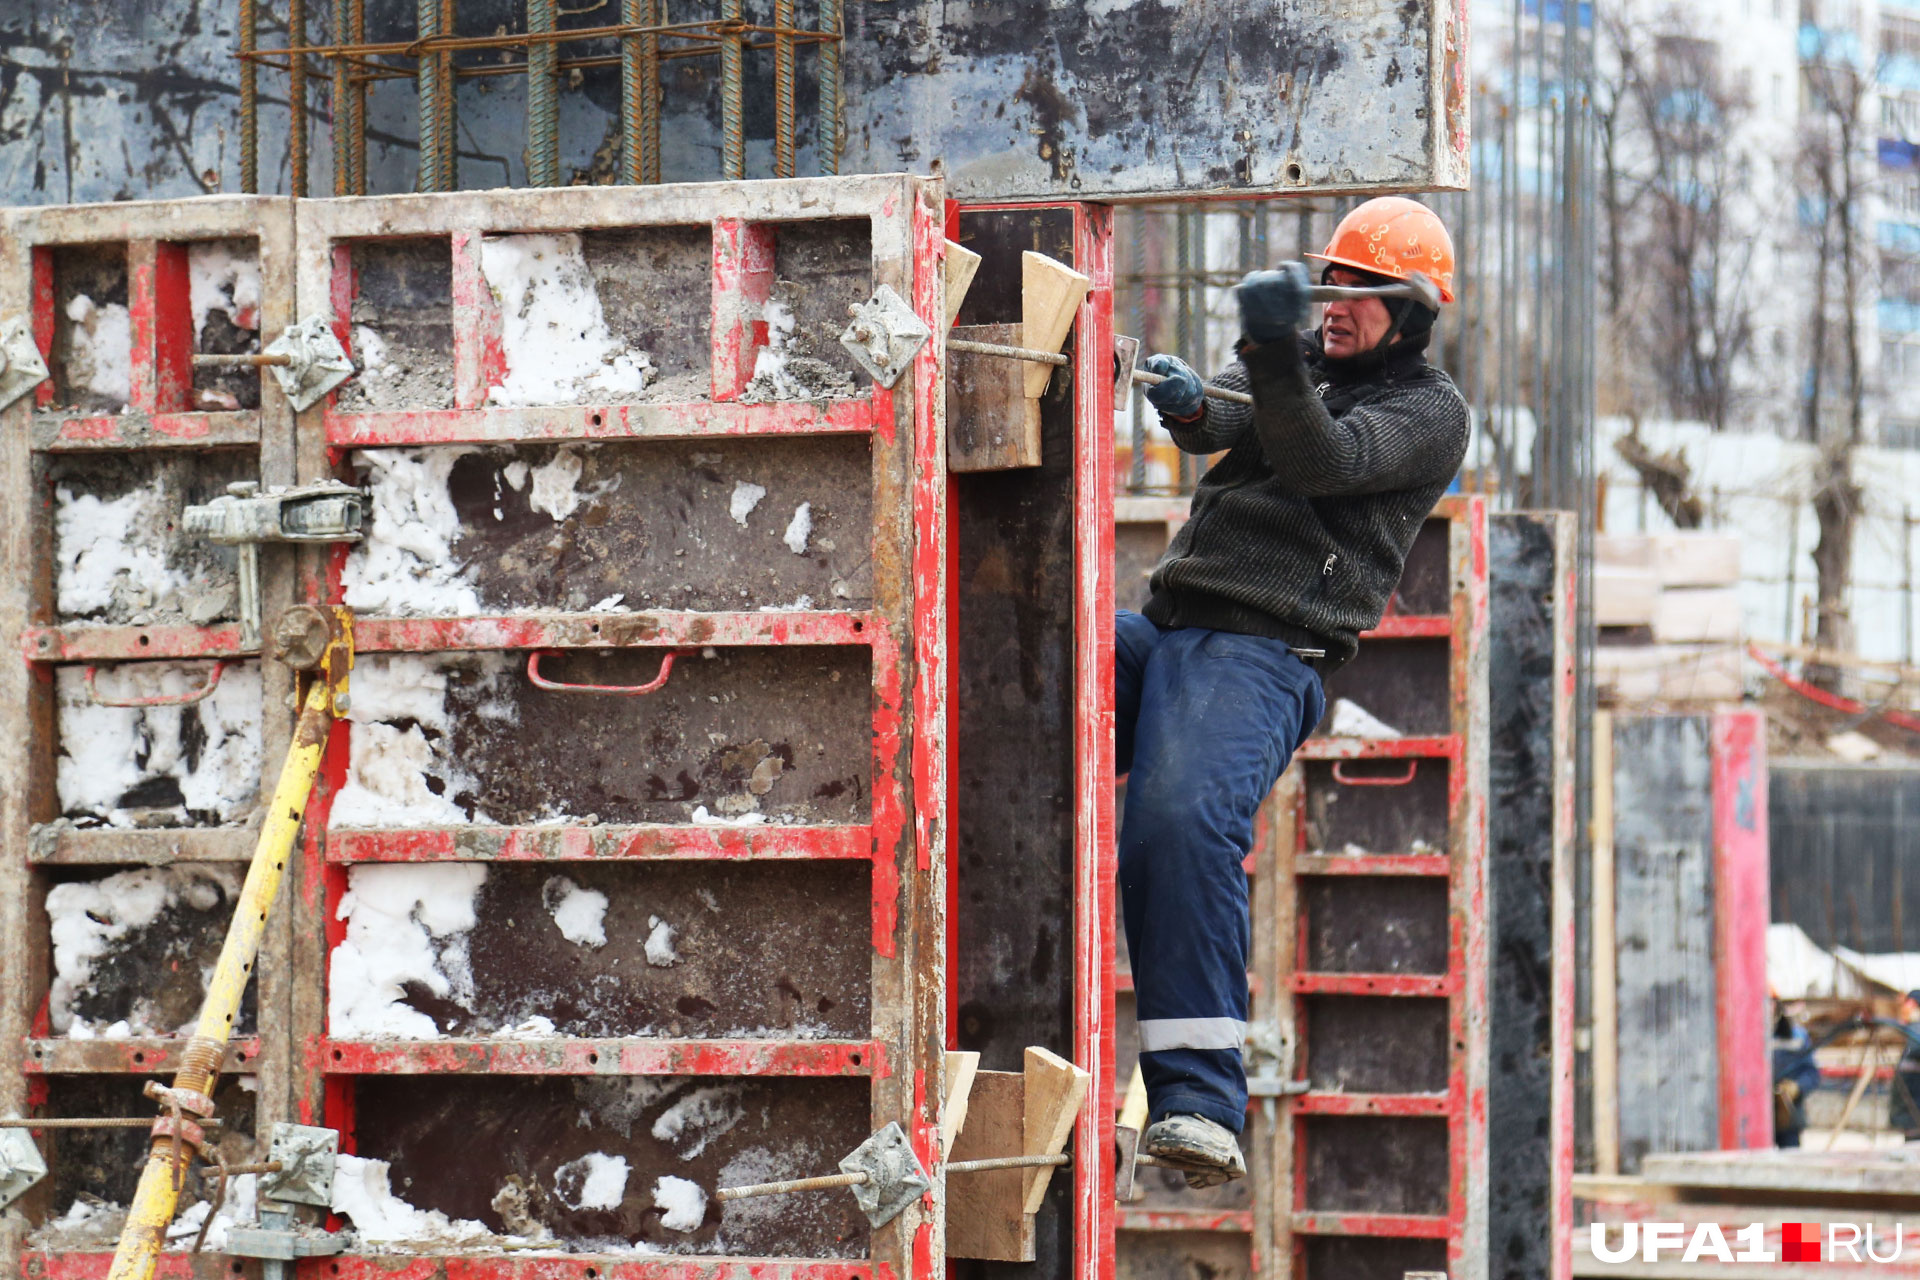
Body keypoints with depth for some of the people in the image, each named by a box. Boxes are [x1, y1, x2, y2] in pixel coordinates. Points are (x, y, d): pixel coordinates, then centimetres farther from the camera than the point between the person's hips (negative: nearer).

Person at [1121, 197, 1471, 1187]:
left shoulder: (1429, 409, 8)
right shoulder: (1305, 362, 27)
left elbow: (1320, 461, -10)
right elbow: (1228, 418, 8)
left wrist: (1275, 350, -24)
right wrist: (1189, 404, -16)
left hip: (1266, 657, -8)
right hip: (1162, 628, 8)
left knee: (1183, 820, -32)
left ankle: (1201, 1104, -38)